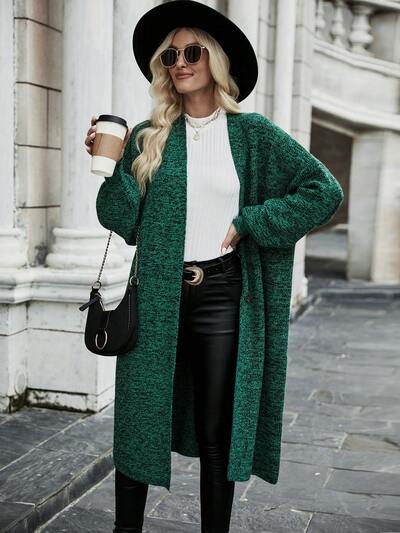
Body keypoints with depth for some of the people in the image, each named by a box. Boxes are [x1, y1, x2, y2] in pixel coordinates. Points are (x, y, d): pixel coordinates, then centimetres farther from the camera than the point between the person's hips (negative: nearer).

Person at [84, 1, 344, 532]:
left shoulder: (250, 132, 2)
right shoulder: (148, 136, 7)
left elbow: (325, 190, 1)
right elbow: (121, 220, 3)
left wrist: (249, 224, -5)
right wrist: (111, 165, -13)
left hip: (222, 294, -1)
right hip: (157, 295, 2)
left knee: (216, 433, 8)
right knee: (138, 423, 7)